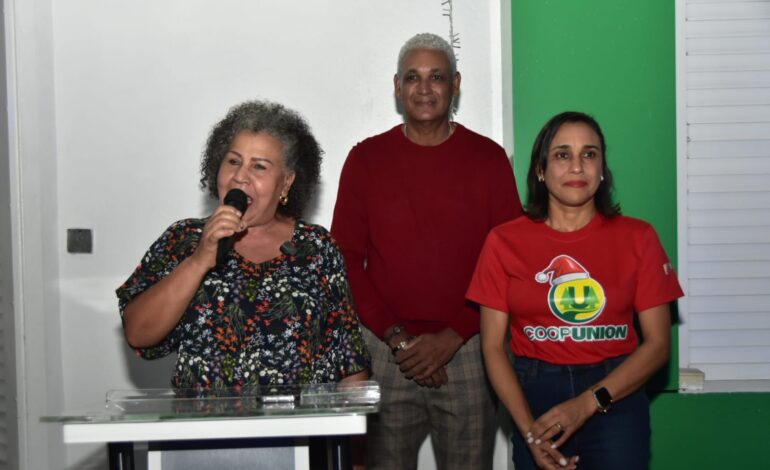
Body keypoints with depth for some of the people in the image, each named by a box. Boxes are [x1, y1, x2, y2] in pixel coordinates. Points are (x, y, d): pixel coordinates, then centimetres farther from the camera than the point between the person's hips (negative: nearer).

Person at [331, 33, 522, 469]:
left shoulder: (488, 157, 4)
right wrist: (396, 338, -8)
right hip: (385, 351, 0)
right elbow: (347, 260, 2)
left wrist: (453, 337, -8)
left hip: (466, 348, 0)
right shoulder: (366, 159, 5)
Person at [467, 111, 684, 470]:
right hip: (535, 395, 0)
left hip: (616, 396, 0)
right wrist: (528, 430, -14)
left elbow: (657, 343, -3)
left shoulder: (637, 238, -1)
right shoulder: (505, 242, -2)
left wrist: (588, 403, -15)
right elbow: (493, 346, -3)